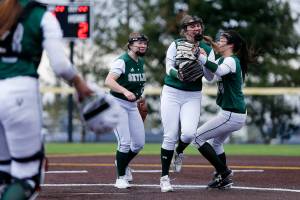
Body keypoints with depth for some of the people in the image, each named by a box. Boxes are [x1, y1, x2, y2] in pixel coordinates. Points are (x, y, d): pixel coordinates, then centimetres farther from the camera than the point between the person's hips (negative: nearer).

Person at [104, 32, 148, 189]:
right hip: (117, 104, -8)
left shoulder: (141, 62, 8)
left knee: (139, 143, 9)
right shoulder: (122, 61, -17)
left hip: (132, 106, 8)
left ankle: (122, 163, 36)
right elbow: (108, 81, -31)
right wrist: (125, 91, -44)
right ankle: (121, 177, -1)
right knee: (125, 142, -14)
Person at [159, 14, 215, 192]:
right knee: (170, 136, -7)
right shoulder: (176, 45, 0)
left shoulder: (207, 50, 4)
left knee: (189, 133, -19)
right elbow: (169, 69, -8)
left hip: (193, 97, 1)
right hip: (172, 93, -1)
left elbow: (210, 77, -4)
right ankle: (165, 176, 3)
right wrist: (178, 74, -29)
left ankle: (179, 153, 17)